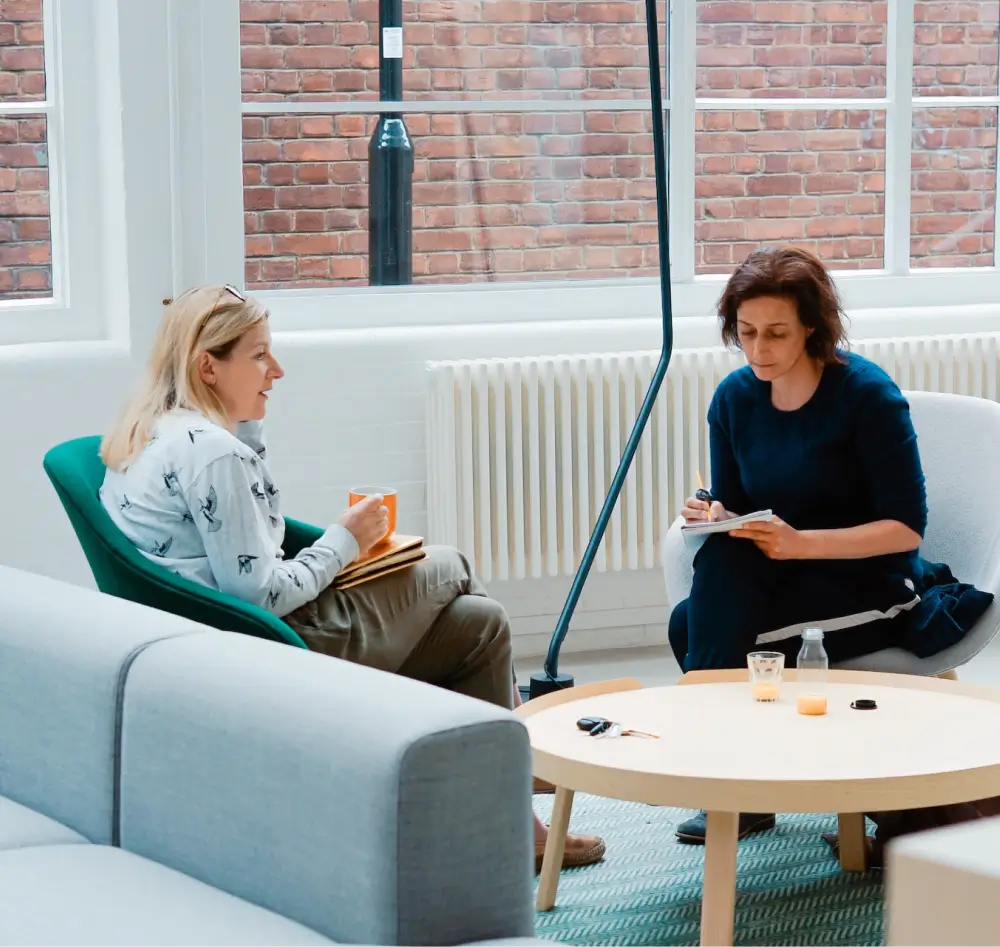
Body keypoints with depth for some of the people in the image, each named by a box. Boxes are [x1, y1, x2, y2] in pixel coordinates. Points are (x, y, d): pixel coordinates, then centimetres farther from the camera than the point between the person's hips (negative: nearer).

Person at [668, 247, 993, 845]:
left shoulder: (867, 393, -15)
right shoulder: (735, 398, 1)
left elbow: (907, 527, -16)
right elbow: (734, 511, 7)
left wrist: (801, 543, -29)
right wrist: (714, 517, -18)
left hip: (874, 584, -6)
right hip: (778, 582, 6)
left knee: (695, 628, -27)